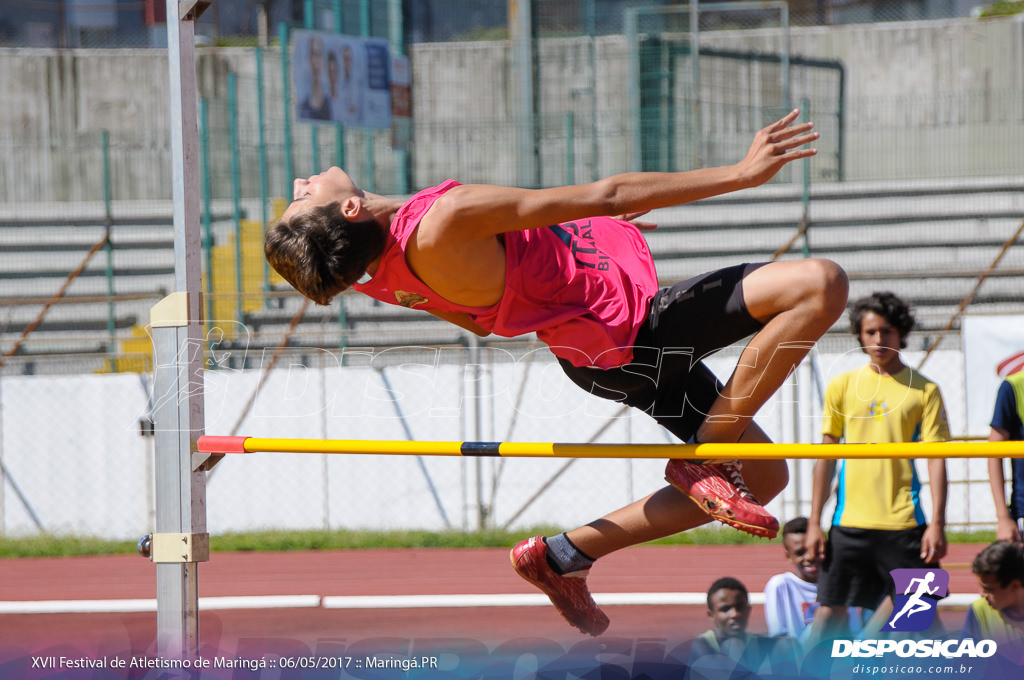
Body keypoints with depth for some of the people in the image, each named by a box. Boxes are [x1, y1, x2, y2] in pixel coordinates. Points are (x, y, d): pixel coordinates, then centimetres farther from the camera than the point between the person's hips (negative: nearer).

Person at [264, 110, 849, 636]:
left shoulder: (373, 275, -5)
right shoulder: (449, 219, -33)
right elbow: (607, 195, -28)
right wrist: (741, 174, -20)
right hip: (631, 326, -9)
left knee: (765, 478, 21)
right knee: (821, 283, -18)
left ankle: (564, 554, 19)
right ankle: (707, 459, -7)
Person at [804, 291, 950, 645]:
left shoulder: (923, 391, 4)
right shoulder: (842, 386, 8)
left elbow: (936, 459, 1)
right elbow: (826, 456, 10)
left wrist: (937, 523, -9)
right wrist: (814, 522, 5)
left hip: (903, 522, -1)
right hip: (849, 521, 1)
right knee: (831, 610, -1)